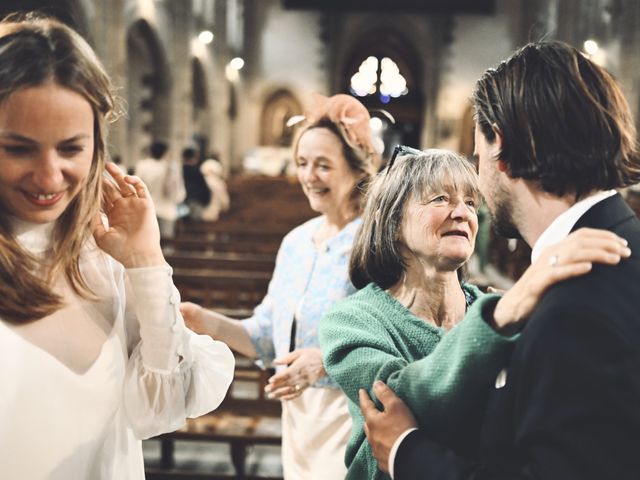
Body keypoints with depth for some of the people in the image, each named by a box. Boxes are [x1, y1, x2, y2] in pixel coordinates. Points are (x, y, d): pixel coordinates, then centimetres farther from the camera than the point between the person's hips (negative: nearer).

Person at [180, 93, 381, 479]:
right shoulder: (296, 241, 7)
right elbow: (268, 338, 9)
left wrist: (327, 360, -29)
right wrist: (207, 322, -5)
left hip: (352, 417, -6)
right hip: (299, 416, 7)